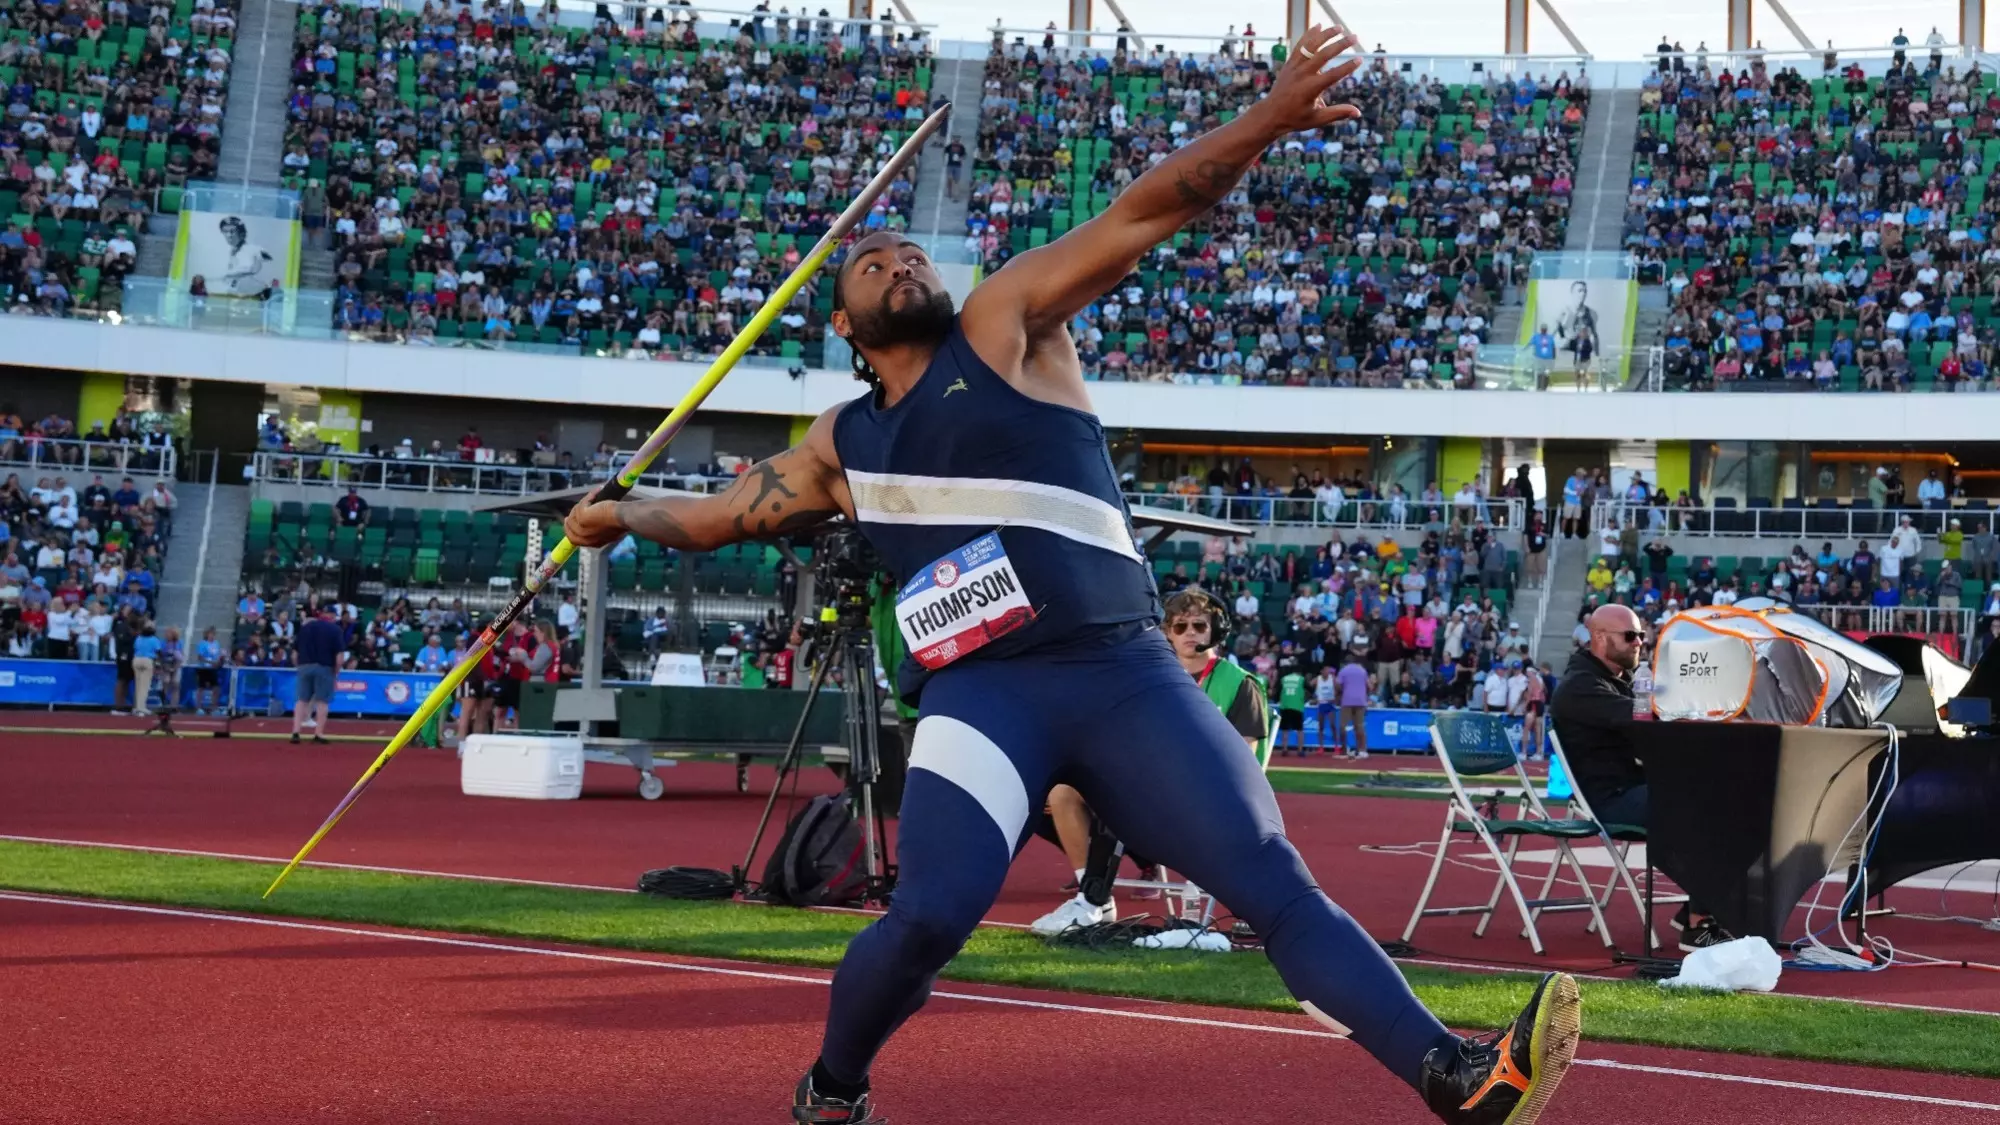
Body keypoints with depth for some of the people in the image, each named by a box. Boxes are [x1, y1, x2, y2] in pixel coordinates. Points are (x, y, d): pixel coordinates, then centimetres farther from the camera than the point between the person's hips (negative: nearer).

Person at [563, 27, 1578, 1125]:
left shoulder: (1003, 328, 10)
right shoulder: (841, 445, 20)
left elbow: (1141, 213, -1)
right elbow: (718, 512, 37)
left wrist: (1264, 120, -10)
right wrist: (625, 515, 25)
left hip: (1123, 674, -1)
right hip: (980, 692, 1)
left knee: (1275, 887, -10)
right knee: (930, 915, -20)